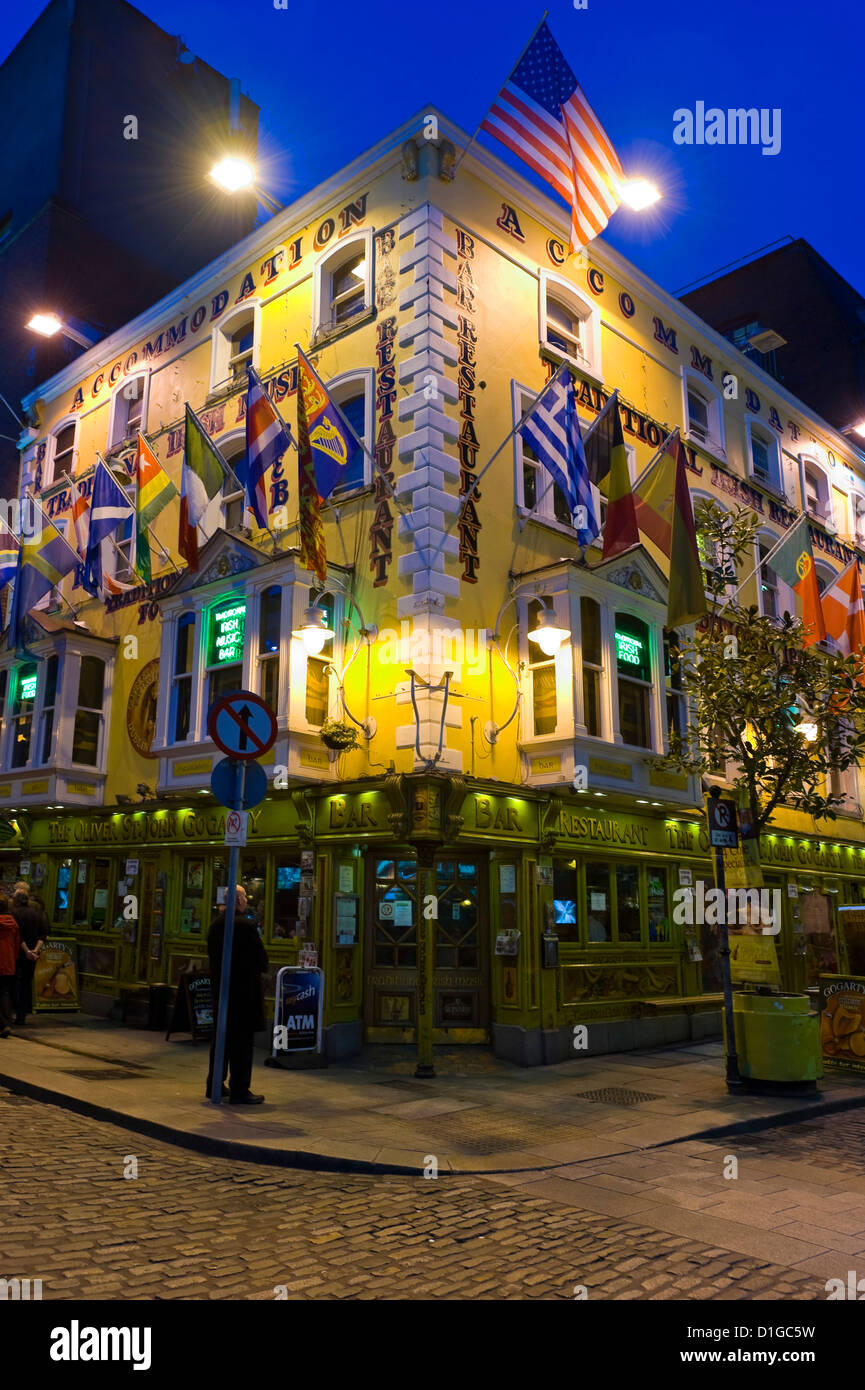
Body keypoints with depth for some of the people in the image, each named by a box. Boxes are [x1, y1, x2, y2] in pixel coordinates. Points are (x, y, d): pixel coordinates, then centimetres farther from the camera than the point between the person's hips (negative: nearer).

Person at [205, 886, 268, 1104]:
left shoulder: (215, 924, 5)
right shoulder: (245, 924, -19)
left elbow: (213, 955, 12)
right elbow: (261, 957, -15)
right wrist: (260, 968, 6)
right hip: (243, 989, -8)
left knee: (221, 1037, 17)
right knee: (242, 1039, -1)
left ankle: (215, 1084, 26)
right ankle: (239, 1090, 3)